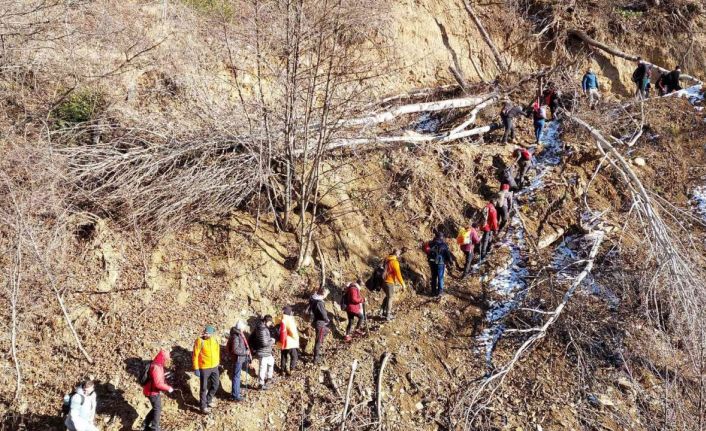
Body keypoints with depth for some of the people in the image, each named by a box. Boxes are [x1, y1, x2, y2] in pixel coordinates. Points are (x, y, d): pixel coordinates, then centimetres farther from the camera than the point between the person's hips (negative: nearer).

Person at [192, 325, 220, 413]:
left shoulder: (215, 340, -2)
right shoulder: (199, 341, -19)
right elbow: (195, 355, -14)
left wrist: (218, 363, 18)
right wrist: (196, 369, -15)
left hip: (214, 367, 5)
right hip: (204, 368, -5)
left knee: (216, 385, 16)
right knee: (204, 388, 5)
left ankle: (208, 400, 38)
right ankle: (203, 407, 19)